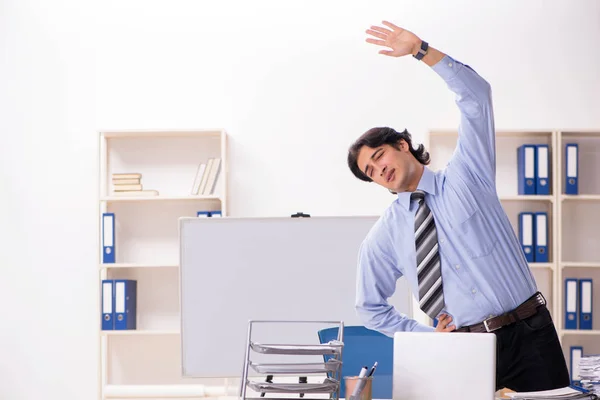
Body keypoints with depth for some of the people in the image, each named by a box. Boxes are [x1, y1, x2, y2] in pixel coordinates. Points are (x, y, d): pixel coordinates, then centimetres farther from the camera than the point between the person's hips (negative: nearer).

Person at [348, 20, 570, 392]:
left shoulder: (466, 176, 7)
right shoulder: (384, 236, 10)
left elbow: (476, 94, -3)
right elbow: (371, 308, 21)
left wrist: (420, 49, -12)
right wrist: (426, 335, 7)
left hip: (528, 335, -1)